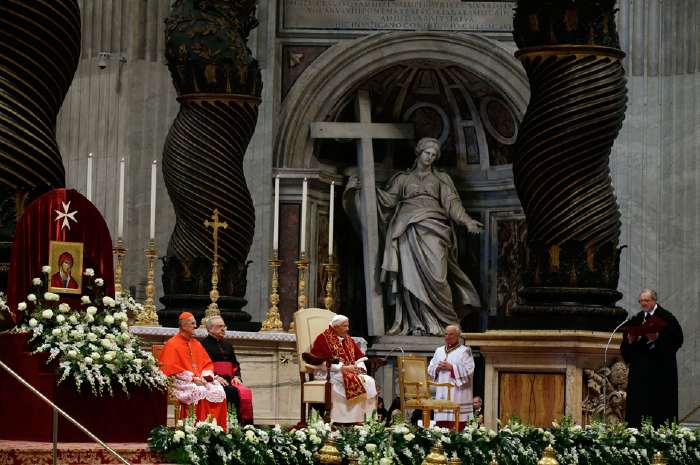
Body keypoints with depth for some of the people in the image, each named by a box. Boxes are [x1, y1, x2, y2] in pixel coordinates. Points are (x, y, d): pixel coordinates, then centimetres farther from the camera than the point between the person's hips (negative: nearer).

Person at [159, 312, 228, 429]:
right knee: (199, 392, -34)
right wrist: (192, 378, -16)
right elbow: (171, 369, -9)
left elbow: (207, 364, 18)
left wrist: (205, 376, -5)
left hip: (199, 379, 6)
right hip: (182, 383, -6)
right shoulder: (172, 345, 0)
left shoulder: (196, 344, 20)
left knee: (218, 391, -20)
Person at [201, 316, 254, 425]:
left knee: (246, 392, -23)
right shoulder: (205, 344, 6)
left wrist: (236, 376, 5)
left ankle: (247, 423, -28)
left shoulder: (227, 345, 26)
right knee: (234, 392, -32)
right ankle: (240, 422, -31)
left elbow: (235, 364, 25)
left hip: (229, 380, 6)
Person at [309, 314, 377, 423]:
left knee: (369, 381, -19)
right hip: (329, 373, -7)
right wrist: (343, 368, -19)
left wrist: (359, 367, -6)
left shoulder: (348, 340, 20)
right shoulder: (323, 339, -3)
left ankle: (368, 417, -25)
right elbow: (322, 362, -13)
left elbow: (359, 357, 18)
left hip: (351, 372, 7)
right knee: (352, 381, -34)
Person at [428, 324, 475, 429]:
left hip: (457, 395, -5)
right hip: (441, 393, 5)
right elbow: (430, 369, 18)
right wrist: (437, 368, -3)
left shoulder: (464, 351, 2)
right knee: (441, 425, -1)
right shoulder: (439, 351, 18)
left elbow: (469, 371, -8)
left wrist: (451, 367, -12)